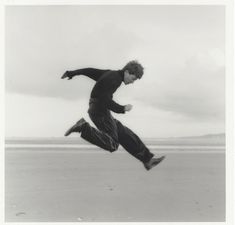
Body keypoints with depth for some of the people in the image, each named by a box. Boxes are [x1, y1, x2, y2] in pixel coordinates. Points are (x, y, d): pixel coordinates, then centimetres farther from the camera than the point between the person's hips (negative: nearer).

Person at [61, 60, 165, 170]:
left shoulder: (111, 74, 14)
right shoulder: (115, 79, -16)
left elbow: (90, 71, 20)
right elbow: (105, 99, -25)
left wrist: (71, 73, 29)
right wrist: (122, 109, -17)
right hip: (99, 111, -11)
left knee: (125, 134, 10)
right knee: (112, 145, -13)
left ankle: (148, 159, 14)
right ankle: (83, 128, -11)